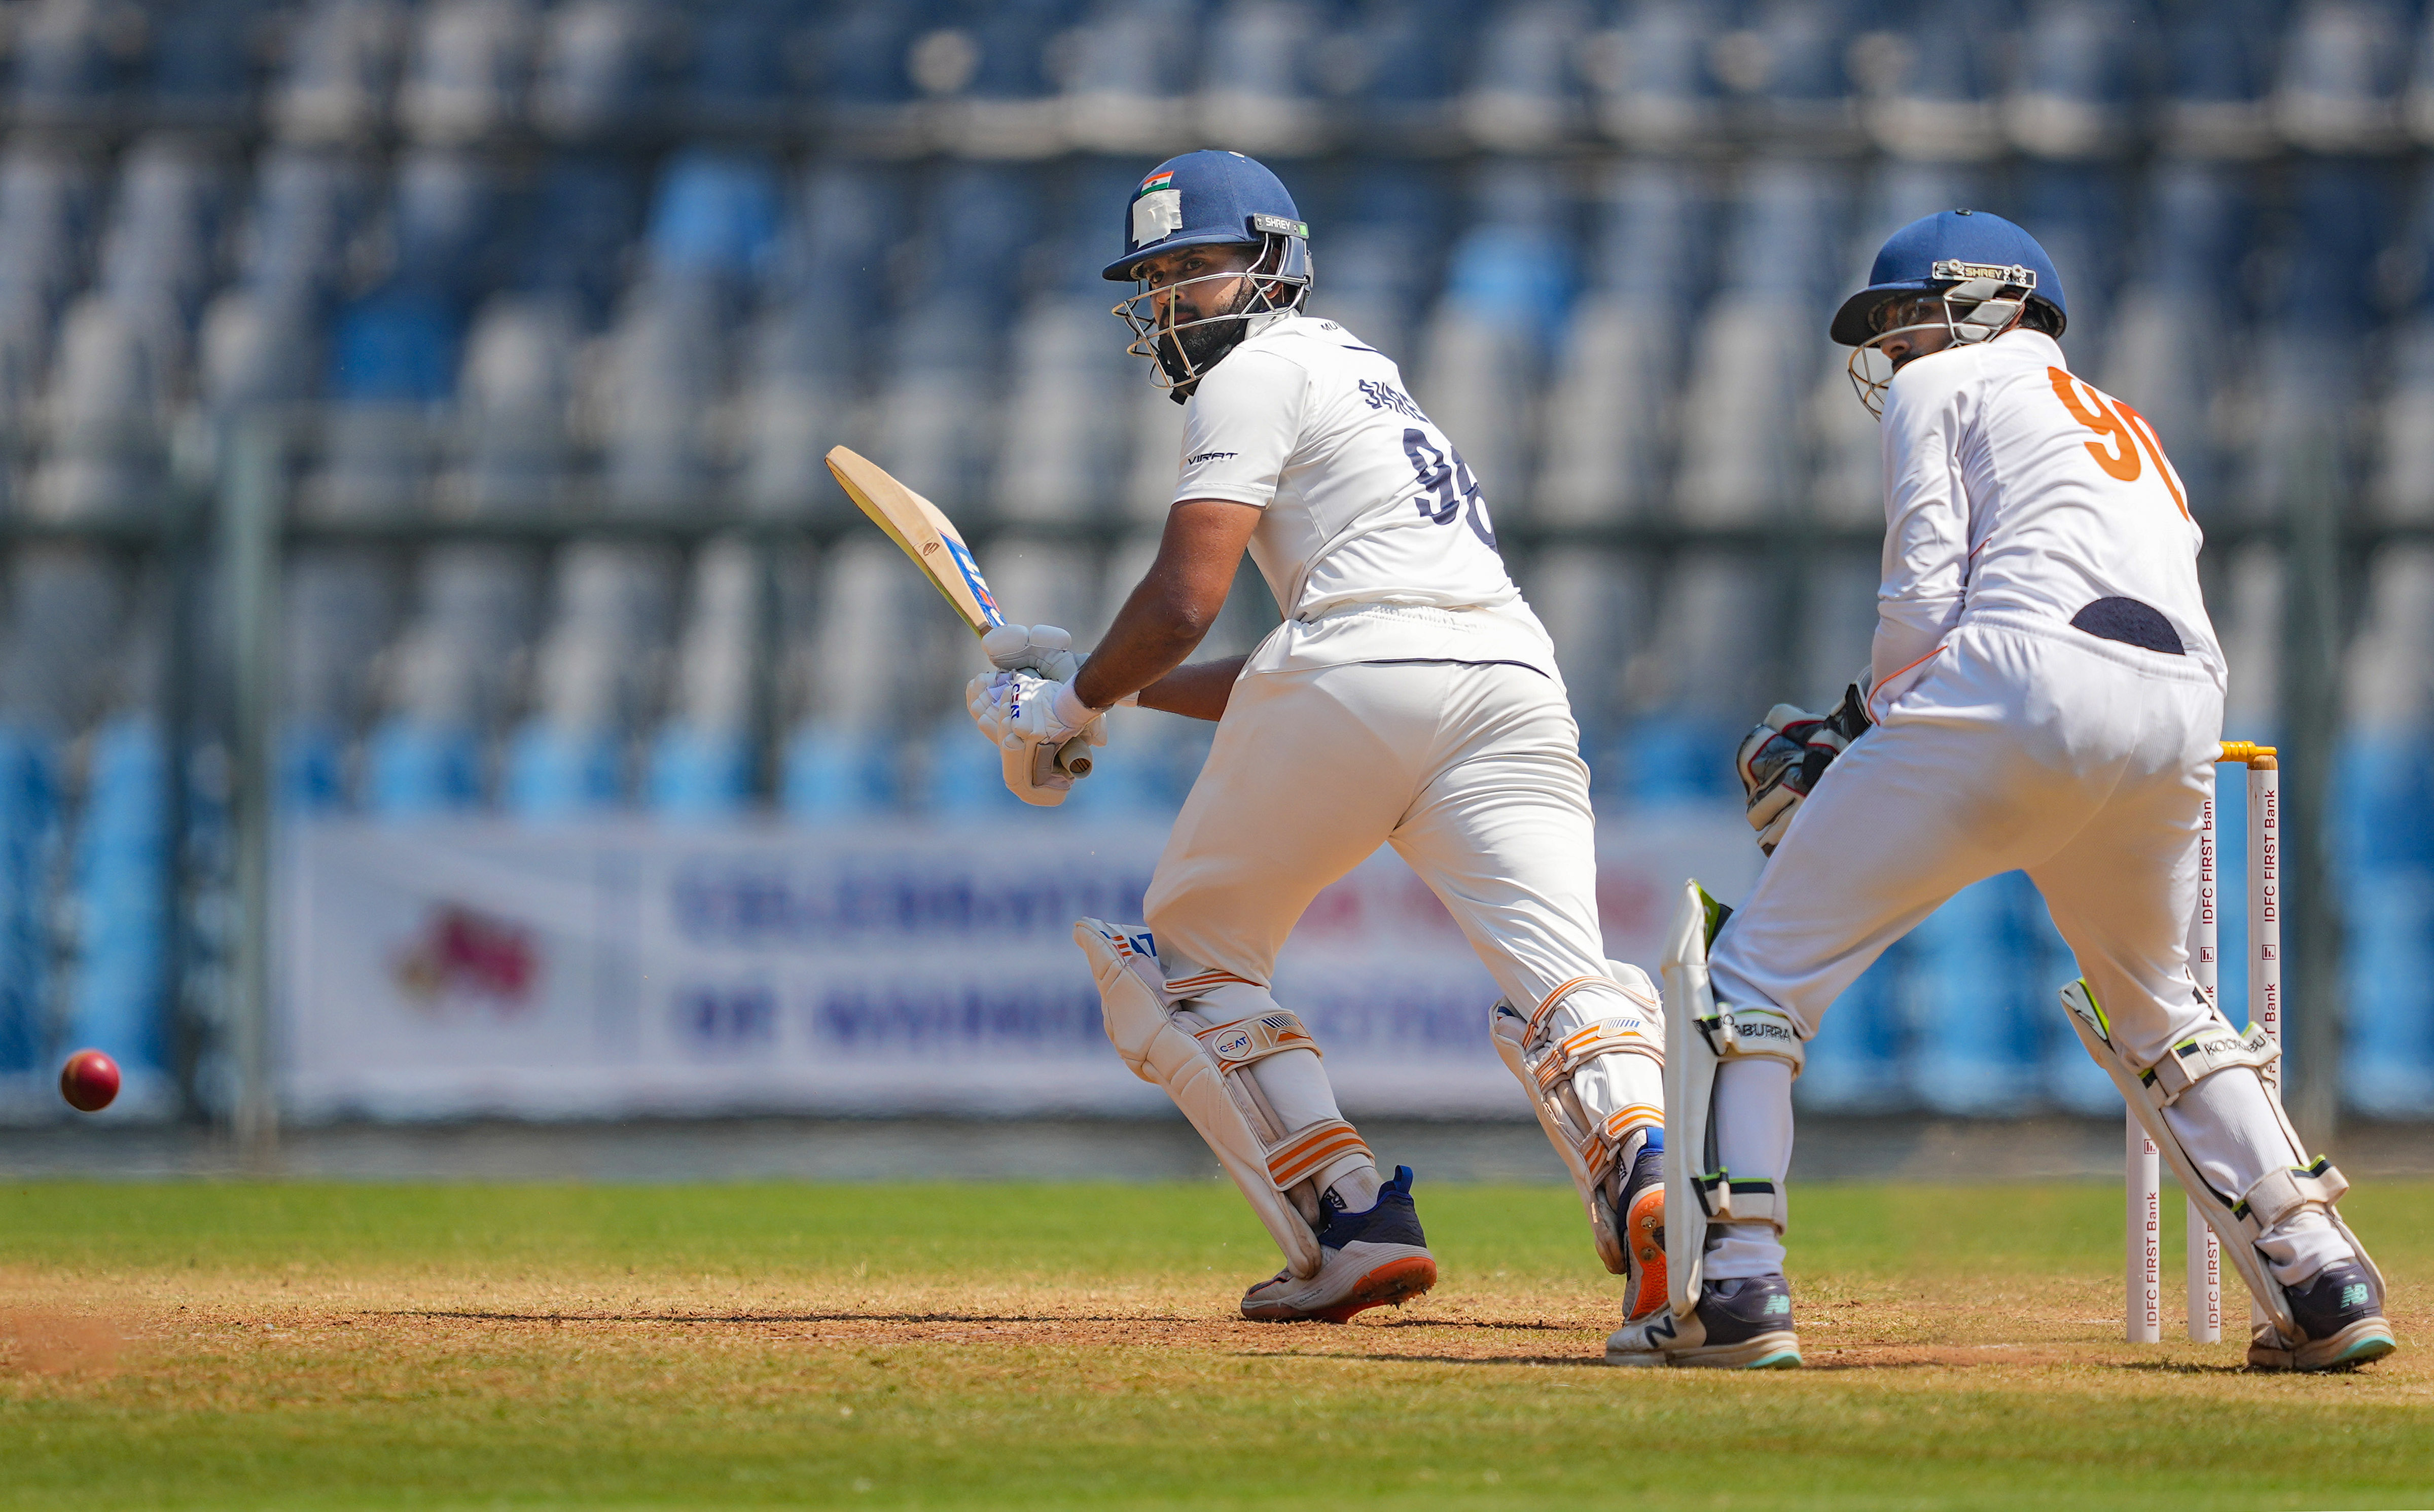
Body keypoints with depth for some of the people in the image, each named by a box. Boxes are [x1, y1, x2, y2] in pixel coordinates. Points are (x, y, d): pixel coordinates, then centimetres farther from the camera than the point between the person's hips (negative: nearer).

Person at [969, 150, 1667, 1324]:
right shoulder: (1366, 380, 36)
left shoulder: (1258, 372, 9)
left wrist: (1070, 706, 13)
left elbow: (1186, 601, -3)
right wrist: (1115, 690, 33)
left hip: (1365, 683, -7)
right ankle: (1644, 1165, -44)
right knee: (1558, 974, -12)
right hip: (1515, 687, 7)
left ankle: (1354, 1223, -3)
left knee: (1188, 959, 13)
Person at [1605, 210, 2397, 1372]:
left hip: (2028, 677, -7)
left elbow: (1924, 600, 2)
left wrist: (1862, 722, 18)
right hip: (2185, 721, 7)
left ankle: (1733, 1287, -12)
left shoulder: (1944, 385, 18)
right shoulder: (2127, 430, 38)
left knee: (1755, 965, 1)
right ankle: (2323, 1281, 16)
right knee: (2153, 1010, 30)